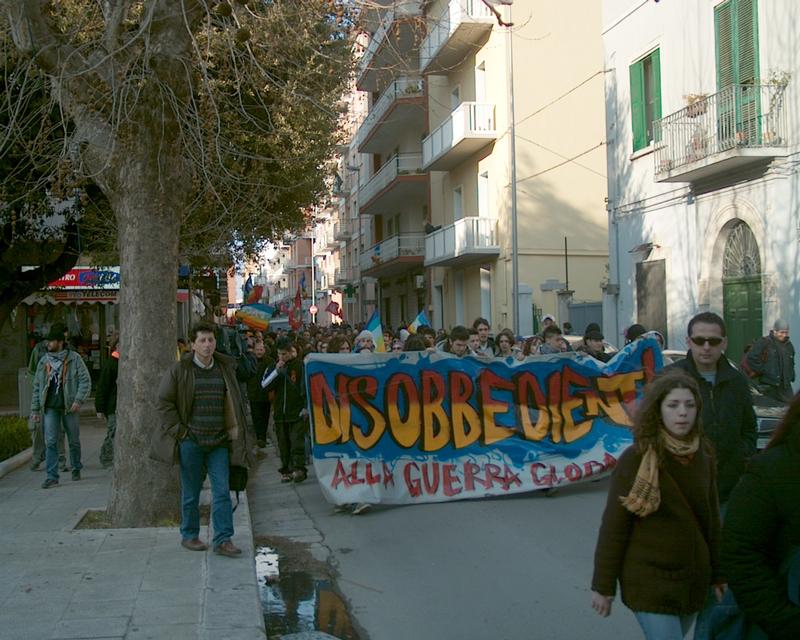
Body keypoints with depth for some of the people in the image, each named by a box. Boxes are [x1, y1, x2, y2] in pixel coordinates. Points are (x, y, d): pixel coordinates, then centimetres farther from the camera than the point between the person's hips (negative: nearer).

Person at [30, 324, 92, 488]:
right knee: (50, 442, -6)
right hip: (50, 407, 2)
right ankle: (52, 476, -4)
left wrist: (79, 400, -17)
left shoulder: (74, 358, -2)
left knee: (74, 441, 10)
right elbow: (37, 387, 13)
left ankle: (76, 469, 30)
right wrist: (35, 409, 9)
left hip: (69, 407, -2)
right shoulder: (43, 361, 9)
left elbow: (85, 380, -6)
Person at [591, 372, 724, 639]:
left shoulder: (703, 456, 2)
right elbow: (614, 525, -11)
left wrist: (717, 574, 15)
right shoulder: (636, 459, -14)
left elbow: (711, 518, 11)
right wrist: (603, 585, -9)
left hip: (693, 577, 6)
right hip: (650, 579, -5)